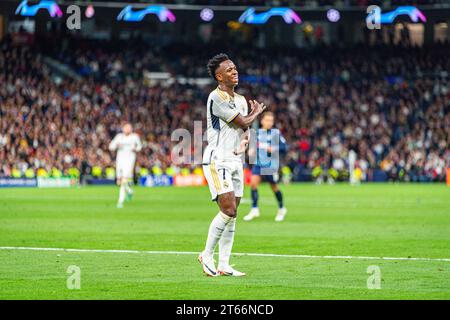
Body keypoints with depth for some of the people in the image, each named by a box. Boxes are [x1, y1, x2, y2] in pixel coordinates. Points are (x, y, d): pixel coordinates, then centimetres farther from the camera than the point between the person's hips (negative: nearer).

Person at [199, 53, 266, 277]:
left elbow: (244, 128, 19)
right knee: (228, 210, -17)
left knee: (231, 214, 4)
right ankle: (207, 255, -3)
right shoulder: (216, 98, -13)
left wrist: (244, 140, -5)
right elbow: (243, 122, -12)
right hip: (217, 160, -8)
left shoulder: (241, 100, 16)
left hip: (235, 160, 8)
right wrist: (256, 112, 10)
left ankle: (223, 265, 6)